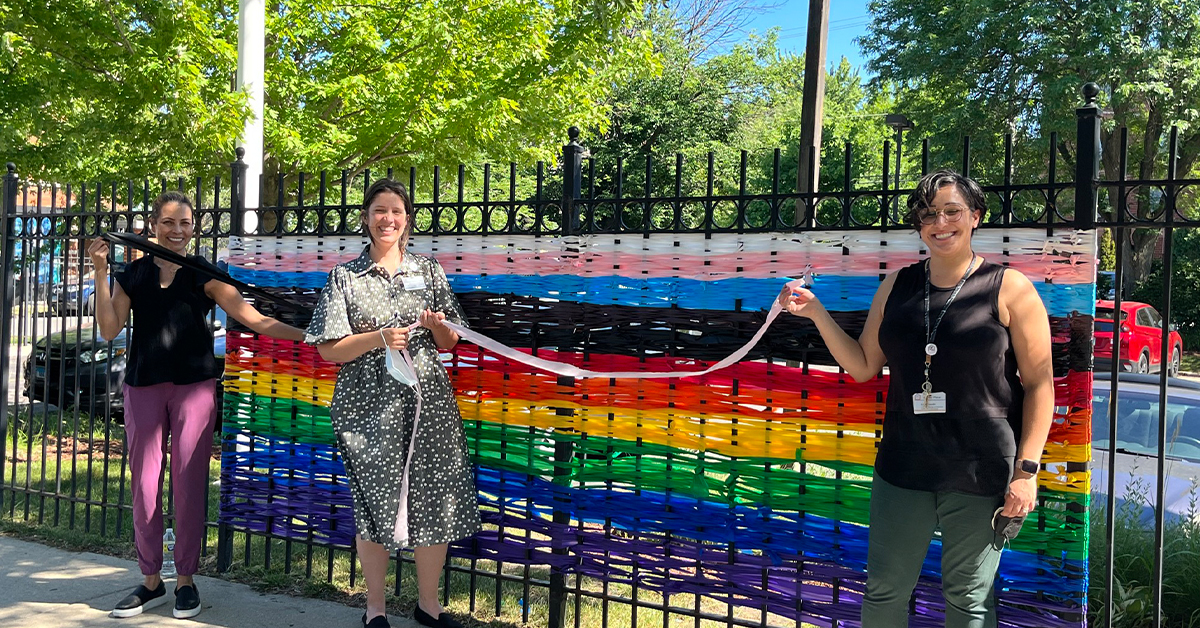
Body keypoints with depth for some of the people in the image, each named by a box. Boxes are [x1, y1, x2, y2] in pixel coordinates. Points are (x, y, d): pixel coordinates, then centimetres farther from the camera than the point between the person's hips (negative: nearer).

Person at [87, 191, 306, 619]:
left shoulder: (203, 274, 5)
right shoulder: (133, 276, 11)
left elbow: (253, 318, -5)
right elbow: (109, 330, 1)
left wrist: (307, 335, -16)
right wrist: (101, 273, -3)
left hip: (194, 386, -2)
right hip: (143, 387, 2)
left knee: (189, 484, 0)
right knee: (144, 485, 4)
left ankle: (186, 580, 14)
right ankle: (151, 580, 18)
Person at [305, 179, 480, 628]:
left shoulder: (429, 271, 11)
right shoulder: (345, 277, 5)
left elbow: (450, 343, 15)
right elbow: (328, 350, -1)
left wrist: (437, 325, -7)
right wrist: (379, 338, -15)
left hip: (428, 401, 2)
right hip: (369, 405, -2)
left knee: (438, 502, 2)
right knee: (376, 504, 2)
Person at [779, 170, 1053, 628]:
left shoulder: (1009, 289, -4)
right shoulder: (897, 286, 8)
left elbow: (1039, 385, -3)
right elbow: (863, 366, 12)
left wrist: (1026, 469, -9)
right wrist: (816, 312, 2)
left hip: (981, 472, -3)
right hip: (903, 468, 4)